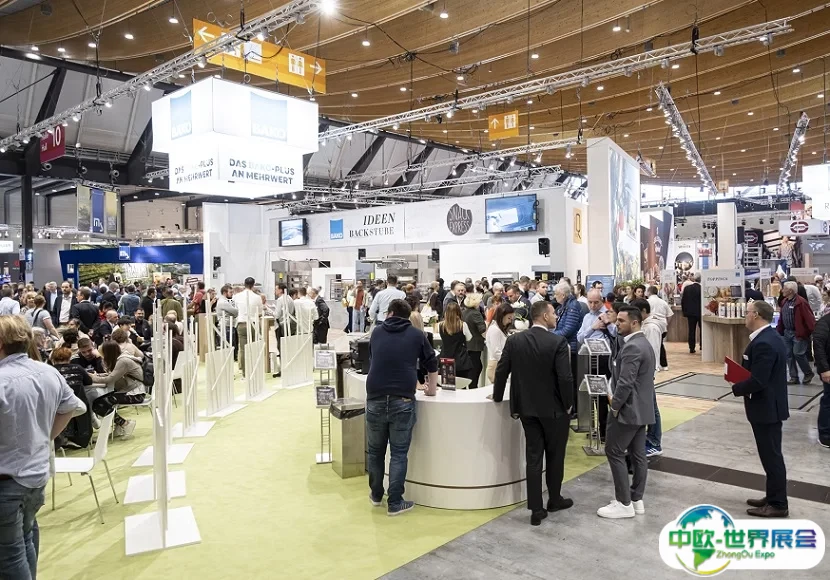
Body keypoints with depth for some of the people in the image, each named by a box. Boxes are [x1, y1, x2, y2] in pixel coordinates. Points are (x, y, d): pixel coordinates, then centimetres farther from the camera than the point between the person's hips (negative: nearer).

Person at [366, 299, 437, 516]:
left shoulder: (376, 332, 14)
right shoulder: (416, 334, 8)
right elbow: (432, 364, 19)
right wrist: (432, 389, 35)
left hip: (375, 399, 2)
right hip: (402, 401, -2)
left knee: (376, 450, 18)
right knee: (399, 453, 8)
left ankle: (376, 495, 33)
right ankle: (395, 503, 14)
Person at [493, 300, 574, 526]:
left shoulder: (514, 340, -3)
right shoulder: (558, 342, -16)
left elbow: (501, 371, 0)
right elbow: (565, 378, -19)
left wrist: (498, 396, 14)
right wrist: (568, 404, -4)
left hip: (527, 407, 3)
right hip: (554, 408, -3)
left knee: (533, 458, 8)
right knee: (555, 456, 15)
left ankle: (536, 509, 9)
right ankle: (554, 500, 31)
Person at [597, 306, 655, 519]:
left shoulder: (631, 347, -21)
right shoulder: (643, 343, 13)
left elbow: (625, 383, -26)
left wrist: (615, 404, -12)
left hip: (629, 408, -10)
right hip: (641, 407, 10)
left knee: (614, 452, -2)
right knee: (637, 454, 13)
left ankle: (624, 503, 3)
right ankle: (636, 499, 21)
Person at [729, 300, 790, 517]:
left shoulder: (763, 343, -25)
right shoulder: (768, 337, 8)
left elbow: (757, 381, -27)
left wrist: (736, 388, -11)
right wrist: (741, 382, 2)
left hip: (766, 407, -10)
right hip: (768, 405, 10)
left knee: (771, 456, 1)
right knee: (770, 454, 18)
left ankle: (778, 504, 13)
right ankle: (774, 497, 29)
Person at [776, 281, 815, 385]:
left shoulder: (801, 302, -16)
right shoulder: (784, 302, 10)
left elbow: (809, 318, -18)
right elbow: (781, 318, 16)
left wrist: (809, 333, -17)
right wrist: (780, 331, 11)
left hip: (798, 333, -8)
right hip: (787, 333, 8)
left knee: (798, 354, -7)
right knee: (789, 355, 7)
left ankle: (808, 373, 16)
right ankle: (794, 377, 14)